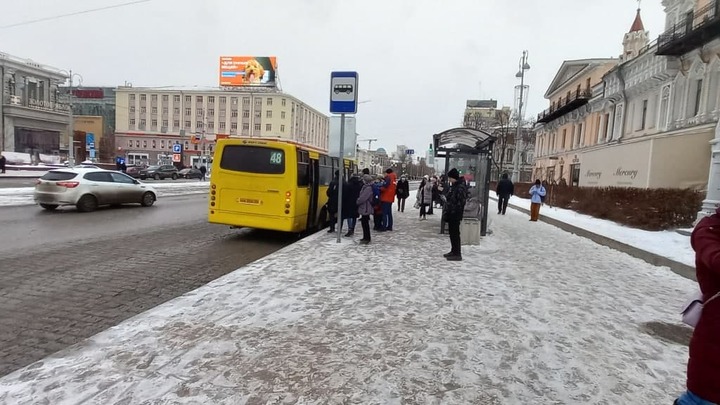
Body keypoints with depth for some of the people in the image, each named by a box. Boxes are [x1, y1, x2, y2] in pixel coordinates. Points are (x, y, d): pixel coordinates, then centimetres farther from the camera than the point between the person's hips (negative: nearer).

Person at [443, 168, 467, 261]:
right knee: (452, 232, 16)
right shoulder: (454, 186, 13)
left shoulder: (461, 187, -18)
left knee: (455, 233, -4)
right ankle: (453, 251, 27)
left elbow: (460, 202, -22)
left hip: (455, 215, -10)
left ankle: (457, 254, 3)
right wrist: (446, 211, 18)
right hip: (451, 214, 10)